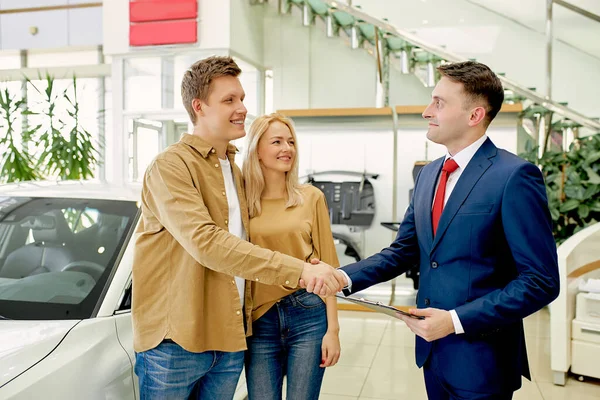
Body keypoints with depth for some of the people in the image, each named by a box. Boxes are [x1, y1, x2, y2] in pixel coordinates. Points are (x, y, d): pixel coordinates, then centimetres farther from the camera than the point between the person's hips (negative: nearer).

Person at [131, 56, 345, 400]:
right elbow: (205, 243, -26)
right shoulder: (171, 166, -13)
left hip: (230, 338, 7)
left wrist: (245, 319, 6)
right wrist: (300, 270, -30)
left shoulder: (235, 171, 13)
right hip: (176, 341, -6)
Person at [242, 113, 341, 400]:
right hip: (259, 321, 0)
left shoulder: (311, 197, 1)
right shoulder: (243, 201, 1)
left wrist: (333, 328, -2)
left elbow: (327, 265, 1)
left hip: (309, 316, 0)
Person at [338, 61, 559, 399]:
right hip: (433, 350, 7)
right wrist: (345, 277, -5)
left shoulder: (515, 176, -16)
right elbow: (404, 251, 10)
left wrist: (456, 320, -21)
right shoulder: (429, 174, 7)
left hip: (480, 358, -7)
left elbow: (541, 281, -17)